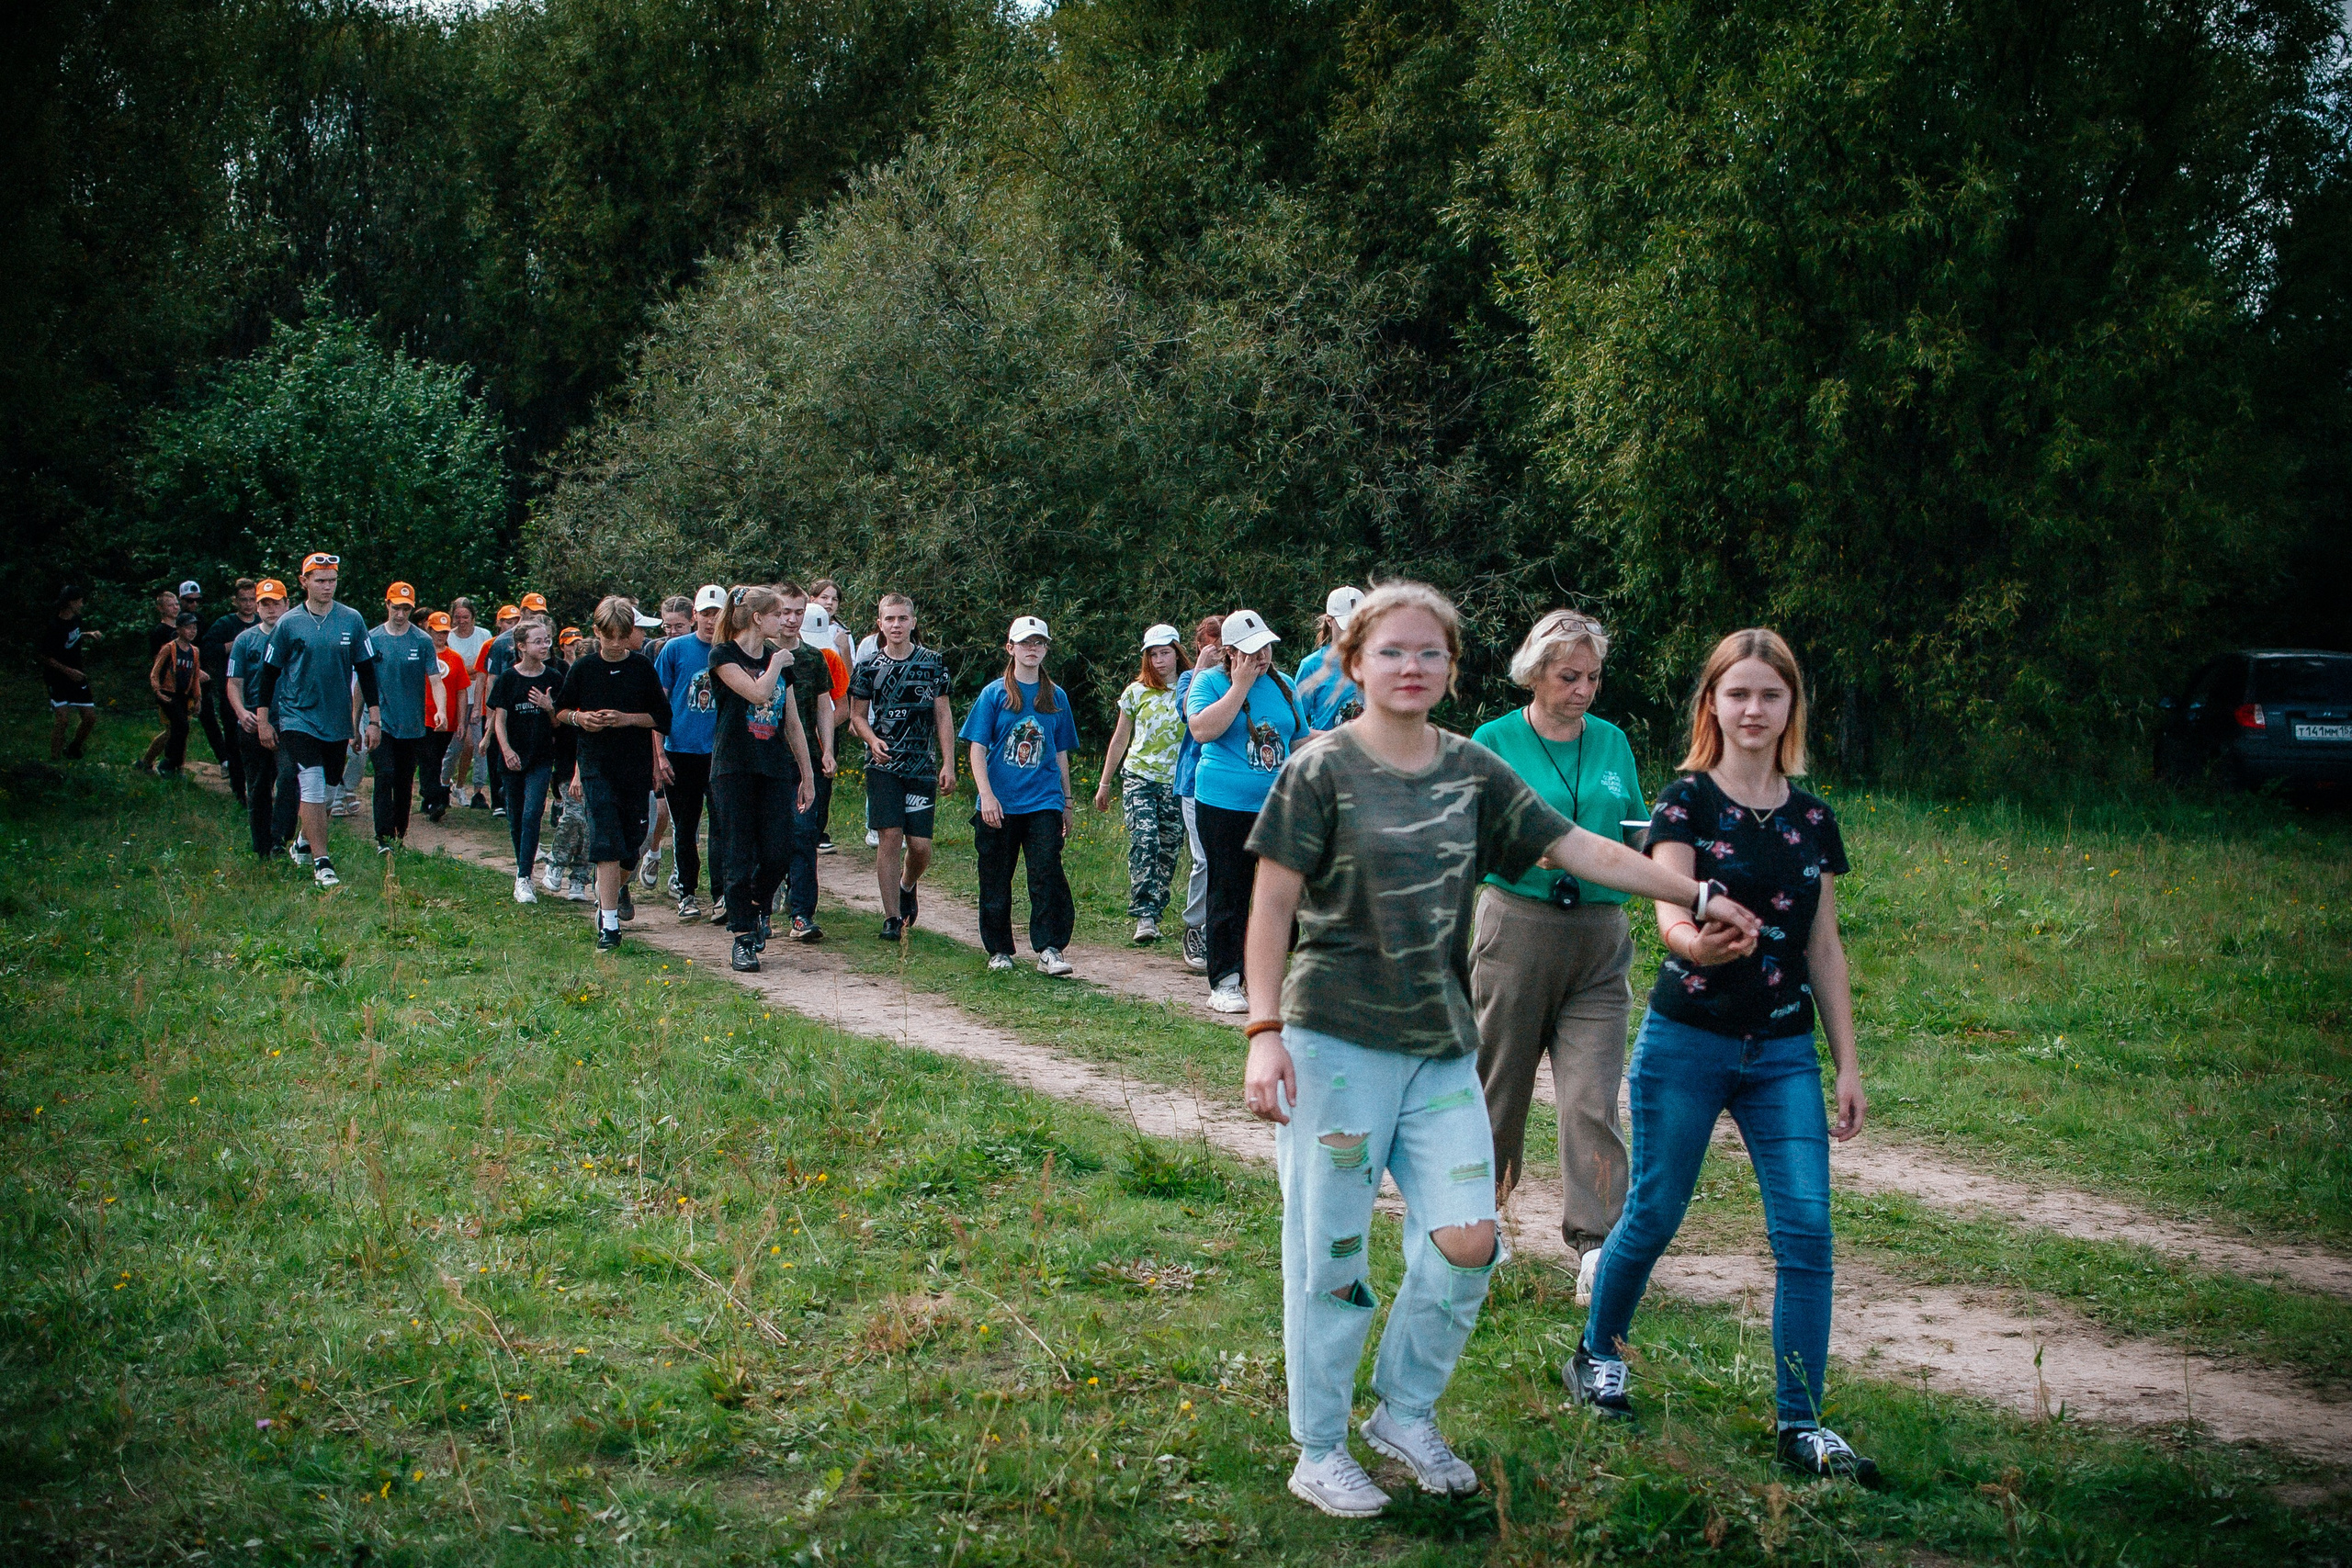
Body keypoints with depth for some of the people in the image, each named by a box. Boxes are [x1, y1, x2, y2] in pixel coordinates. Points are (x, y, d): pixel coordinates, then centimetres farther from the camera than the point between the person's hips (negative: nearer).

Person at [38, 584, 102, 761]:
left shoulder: (76, 619, 3)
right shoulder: (53, 626, -21)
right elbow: (43, 655, -17)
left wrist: (89, 635, 5)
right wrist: (68, 671, -21)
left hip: (76, 676, 7)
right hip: (57, 679, -7)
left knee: (90, 717, 5)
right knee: (62, 719, -17)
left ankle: (73, 750, 27)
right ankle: (54, 760, -7)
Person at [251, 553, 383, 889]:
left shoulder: (352, 621, 2)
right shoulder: (288, 623, -3)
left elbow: (366, 671, 7)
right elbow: (269, 672, 4)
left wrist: (373, 719, 4)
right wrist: (262, 719, 2)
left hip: (337, 721, 3)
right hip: (297, 718, -3)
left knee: (326, 786, 12)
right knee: (312, 786, -14)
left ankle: (305, 842, 36)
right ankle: (321, 863, -12)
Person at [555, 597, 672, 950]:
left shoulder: (642, 667, 0)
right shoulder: (583, 668, 0)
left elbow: (661, 717, 3)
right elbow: (560, 711, 9)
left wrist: (628, 718, -13)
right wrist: (579, 717, -11)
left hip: (636, 765, 2)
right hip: (597, 765, -2)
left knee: (633, 838, 10)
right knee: (606, 842, -12)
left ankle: (618, 887, 44)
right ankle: (609, 924, -14)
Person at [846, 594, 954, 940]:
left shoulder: (932, 663, 4)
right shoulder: (867, 666, 4)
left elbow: (943, 716, 6)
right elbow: (857, 716, 11)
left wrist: (948, 764, -1)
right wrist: (873, 740, -10)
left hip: (922, 768, 0)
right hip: (883, 766, 0)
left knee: (920, 846, -2)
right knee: (889, 837, -8)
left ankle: (907, 887, 31)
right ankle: (892, 917, -1)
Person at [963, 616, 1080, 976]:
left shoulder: (1056, 697, 10)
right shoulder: (994, 694, 3)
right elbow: (977, 749, 0)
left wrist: (1066, 803, 17)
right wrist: (986, 795, -11)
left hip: (1043, 802, 1)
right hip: (1000, 805, -1)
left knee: (1048, 873, -13)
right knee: (996, 880, 5)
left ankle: (1049, 949, -12)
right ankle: (999, 950, 18)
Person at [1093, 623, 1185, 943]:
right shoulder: (1136, 692, 9)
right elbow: (1120, 739, 17)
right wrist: (1104, 784, 18)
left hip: (1176, 783, 1)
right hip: (1138, 777, 0)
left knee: (1167, 851, 0)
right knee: (1144, 841, -19)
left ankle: (1153, 915, 10)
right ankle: (1144, 916, -22)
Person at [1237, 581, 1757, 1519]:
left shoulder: (1473, 772, 7)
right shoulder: (1324, 768, -6)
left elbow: (1577, 848, 11)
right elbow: (1272, 905, -7)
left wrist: (1696, 895, 10)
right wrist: (1264, 1032, -13)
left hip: (1442, 1046, 5)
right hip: (1336, 1042, -4)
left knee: (1467, 1240, -1)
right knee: (1330, 1256, 1)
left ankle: (1405, 1414, 22)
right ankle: (1319, 1451, 17)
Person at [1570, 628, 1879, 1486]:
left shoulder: (1813, 818, 8)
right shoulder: (1685, 801, -5)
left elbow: (1824, 947, 12)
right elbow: (1670, 913, -18)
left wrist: (1847, 1064, 10)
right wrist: (1695, 939, -42)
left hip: (1784, 1054, 4)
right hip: (1686, 1044, -3)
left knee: (1806, 1230, -5)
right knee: (1653, 1217, 6)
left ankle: (1801, 1423, 3)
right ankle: (1596, 1353, 32)